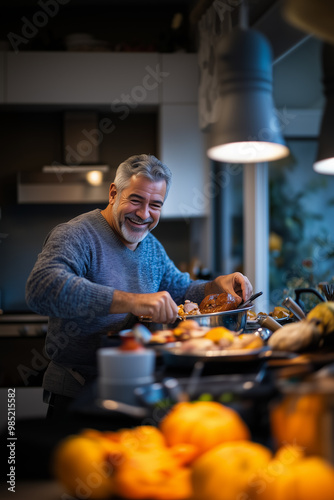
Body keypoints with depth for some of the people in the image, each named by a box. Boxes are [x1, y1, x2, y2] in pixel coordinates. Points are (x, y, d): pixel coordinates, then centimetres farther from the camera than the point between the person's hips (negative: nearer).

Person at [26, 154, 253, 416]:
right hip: (77, 395, -6)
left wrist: (217, 285, 3)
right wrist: (132, 301, -39)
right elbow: (41, 288, -34)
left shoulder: (152, 246, 12)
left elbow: (180, 290, 26)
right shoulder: (75, 235, -14)